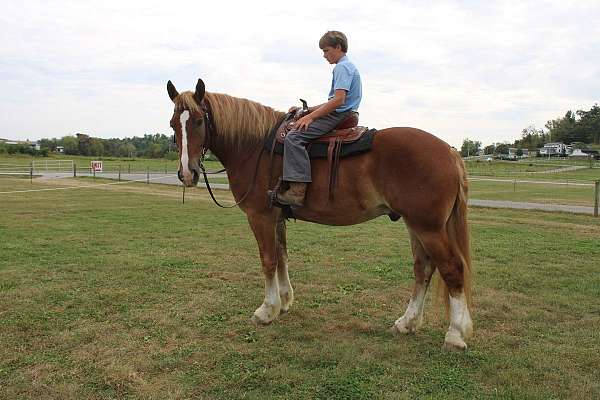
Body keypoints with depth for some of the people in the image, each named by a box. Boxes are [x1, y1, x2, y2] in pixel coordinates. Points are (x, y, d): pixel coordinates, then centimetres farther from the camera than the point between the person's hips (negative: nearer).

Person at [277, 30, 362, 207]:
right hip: (341, 116, 11)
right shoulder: (348, 66, 24)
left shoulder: (342, 67, -9)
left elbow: (338, 100, -23)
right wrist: (306, 110, 19)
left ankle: (298, 190, -32)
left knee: (293, 137, -23)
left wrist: (310, 116, -20)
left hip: (338, 116, -11)